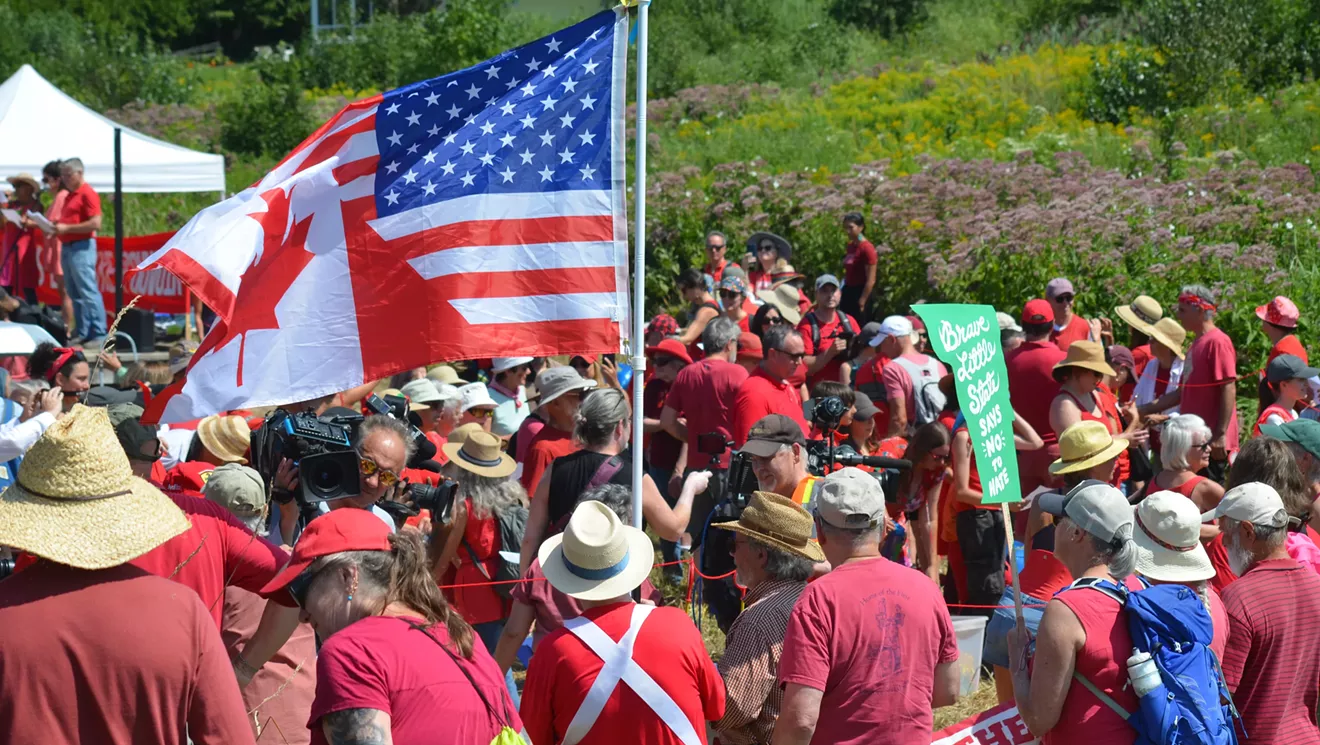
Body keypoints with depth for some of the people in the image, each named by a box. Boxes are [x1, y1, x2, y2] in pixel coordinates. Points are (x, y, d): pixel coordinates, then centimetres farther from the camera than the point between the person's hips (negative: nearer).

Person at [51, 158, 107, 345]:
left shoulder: (87, 194, -9)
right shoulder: (70, 196, 19)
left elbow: (95, 224, -17)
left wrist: (67, 228, -18)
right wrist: (57, 226, 7)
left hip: (81, 247, -10)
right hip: (67, 247, 10)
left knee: (88, 292, -11)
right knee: (74, 294, 9)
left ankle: (99, 334, -11)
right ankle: (81, 333, 12)